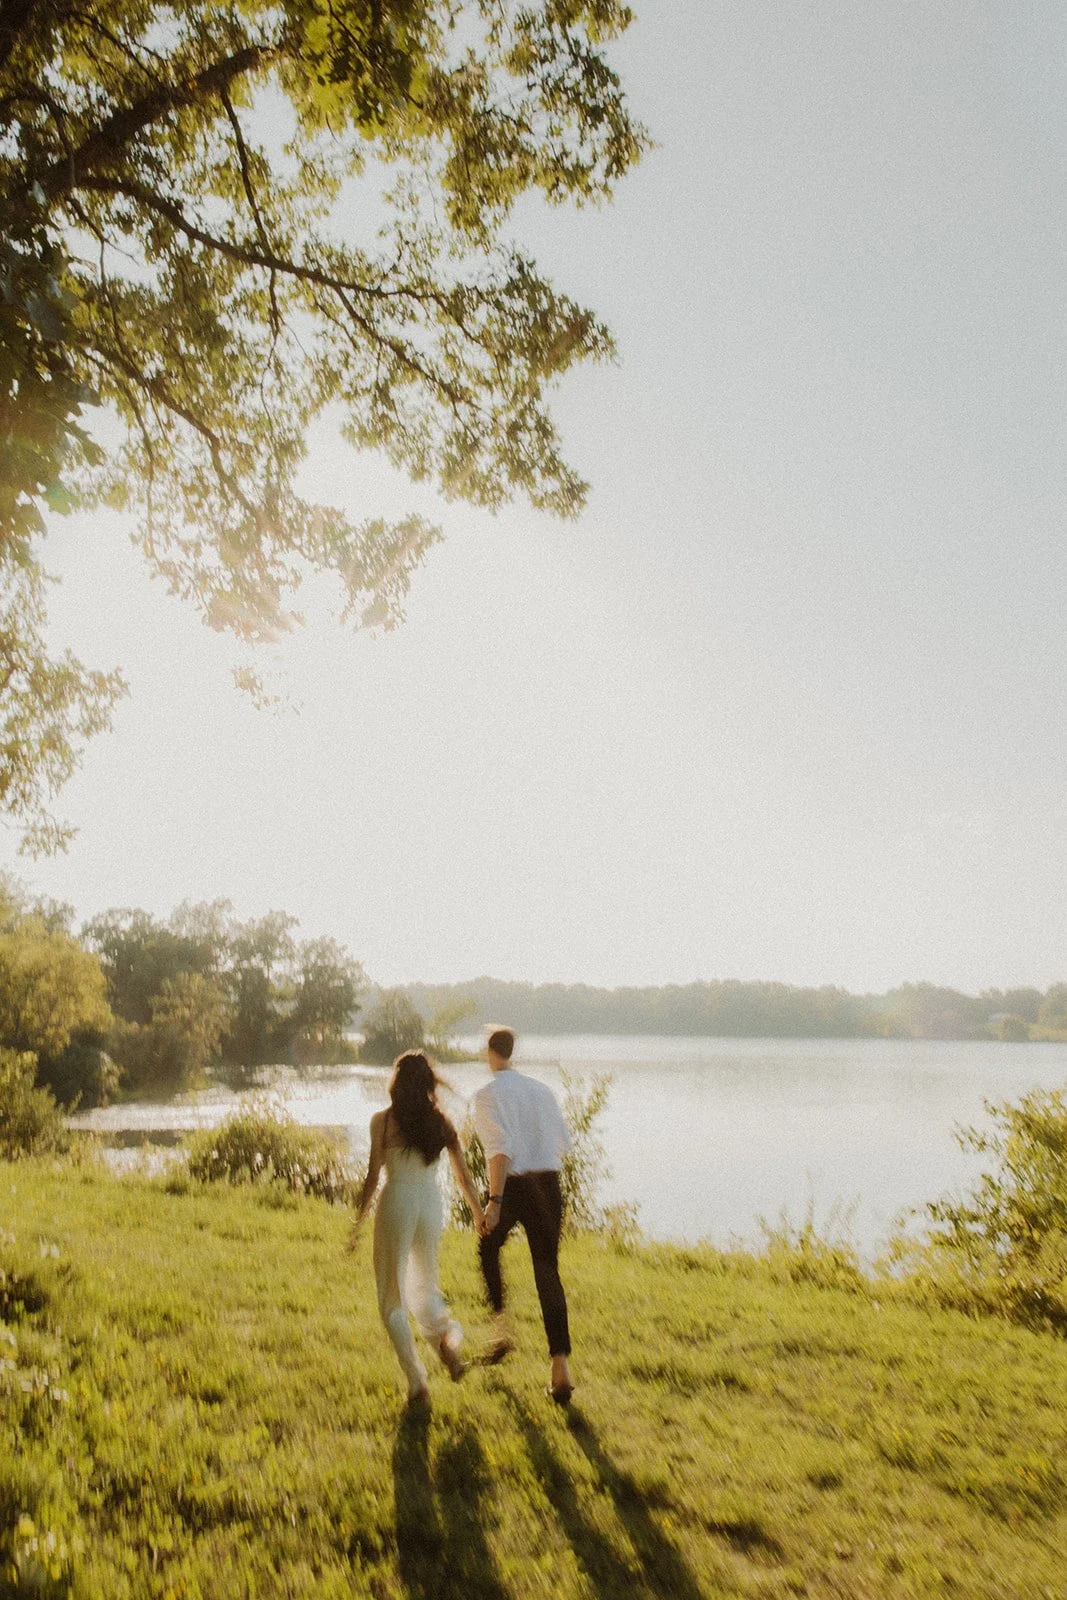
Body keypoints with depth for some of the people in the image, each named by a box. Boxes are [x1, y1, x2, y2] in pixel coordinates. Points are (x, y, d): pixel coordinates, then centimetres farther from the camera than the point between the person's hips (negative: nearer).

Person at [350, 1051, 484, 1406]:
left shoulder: (383, 1120, -7)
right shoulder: (441, 1122, 2)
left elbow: (373, 1176, -9)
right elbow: (464, 1177, 4)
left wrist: (358, 1222, 0)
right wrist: (480, 1216, 16)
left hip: (397, 1201, -3)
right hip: (431, 1203, 4)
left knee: (392, 1299, 10)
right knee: (424, 1286, 24)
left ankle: (416, 1381, 3)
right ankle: (446, 1334, -4)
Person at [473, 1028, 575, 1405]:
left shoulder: (487, 1094, -8)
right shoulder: (542, 1090, 7)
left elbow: (500, 1148, -20)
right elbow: (564, 1142, 11)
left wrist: (494, 1200, -23)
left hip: (511, 1186, -3)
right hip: (548, 1185, 4)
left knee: (488, 1249, 27)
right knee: (548, 1272, 7)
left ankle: (502, 1324, 20)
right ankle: (560, 1364, -2)